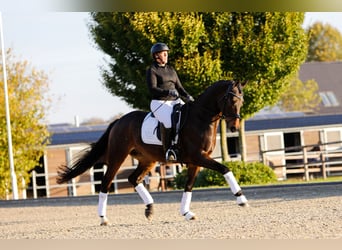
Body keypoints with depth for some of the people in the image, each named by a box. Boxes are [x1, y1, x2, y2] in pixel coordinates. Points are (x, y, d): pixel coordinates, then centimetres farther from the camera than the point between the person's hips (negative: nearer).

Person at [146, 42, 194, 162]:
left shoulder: (171, 70, 19)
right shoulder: (152, 71, -2)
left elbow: (179, 87, 18)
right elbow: (152, 89, -13)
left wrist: (187, 96, -2)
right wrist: (168, 92, -28)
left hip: (175, 102, 7)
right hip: (159, 103, -7)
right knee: (168, 120, -37)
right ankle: (168, 151, -31)